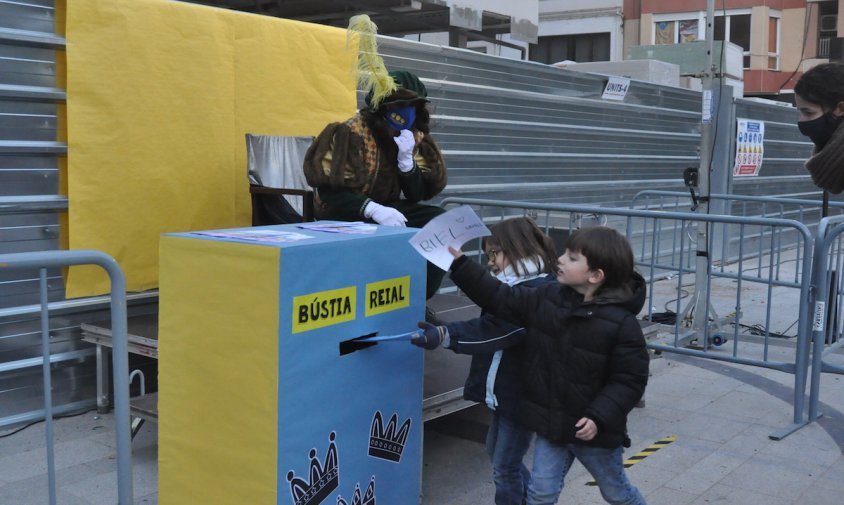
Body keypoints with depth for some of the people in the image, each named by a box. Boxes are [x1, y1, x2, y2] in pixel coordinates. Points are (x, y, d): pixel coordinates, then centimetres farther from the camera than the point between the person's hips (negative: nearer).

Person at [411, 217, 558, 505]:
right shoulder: (514, 286, 7)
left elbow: (495, 330, -37)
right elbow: (490, 327, 16)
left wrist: (444, 336, -46)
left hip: (523, 394, -10)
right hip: (504, 390, 10)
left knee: (505, 467, 1)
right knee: (497, 453, 24)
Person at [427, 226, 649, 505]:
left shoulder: (621, 323, -22)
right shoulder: (547, 299, -6)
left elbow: (630, 379, -19)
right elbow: (500, 298, -2)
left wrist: (600, 417, -26)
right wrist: (459, 263, -7)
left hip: (592, 430, -4)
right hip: (551, 425, 4)